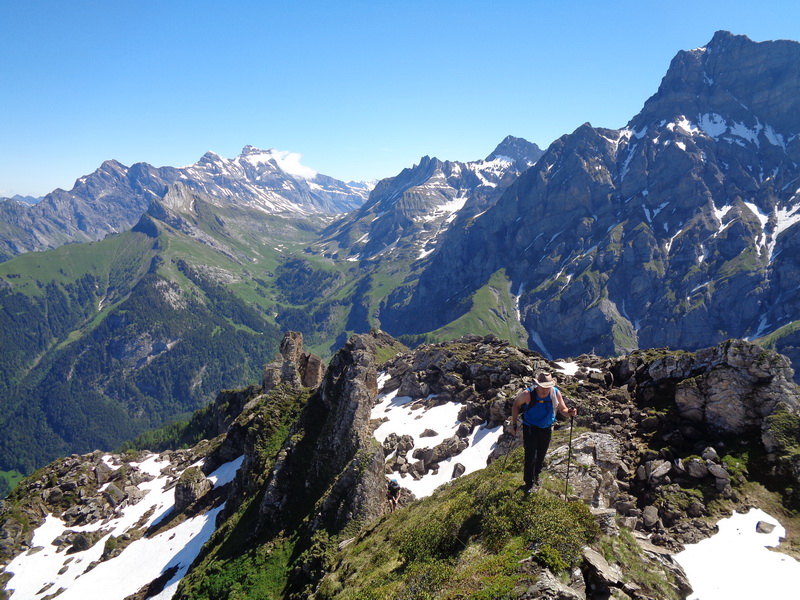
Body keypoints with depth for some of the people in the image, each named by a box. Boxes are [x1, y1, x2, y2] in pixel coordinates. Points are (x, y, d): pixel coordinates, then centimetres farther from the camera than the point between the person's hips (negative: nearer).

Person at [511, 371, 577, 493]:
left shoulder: (556, 393, -20)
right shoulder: (528, 394, -27)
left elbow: (562, 409, -7)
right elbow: (516, 405, -10)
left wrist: (569, 413, -31)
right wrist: (514, 424, -7)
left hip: (546, 428, 3)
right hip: (530, 428, -3)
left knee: (541, 455, 19)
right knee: (530, 456, -7)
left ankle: (536, 476, 45)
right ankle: (529, 483, 14)